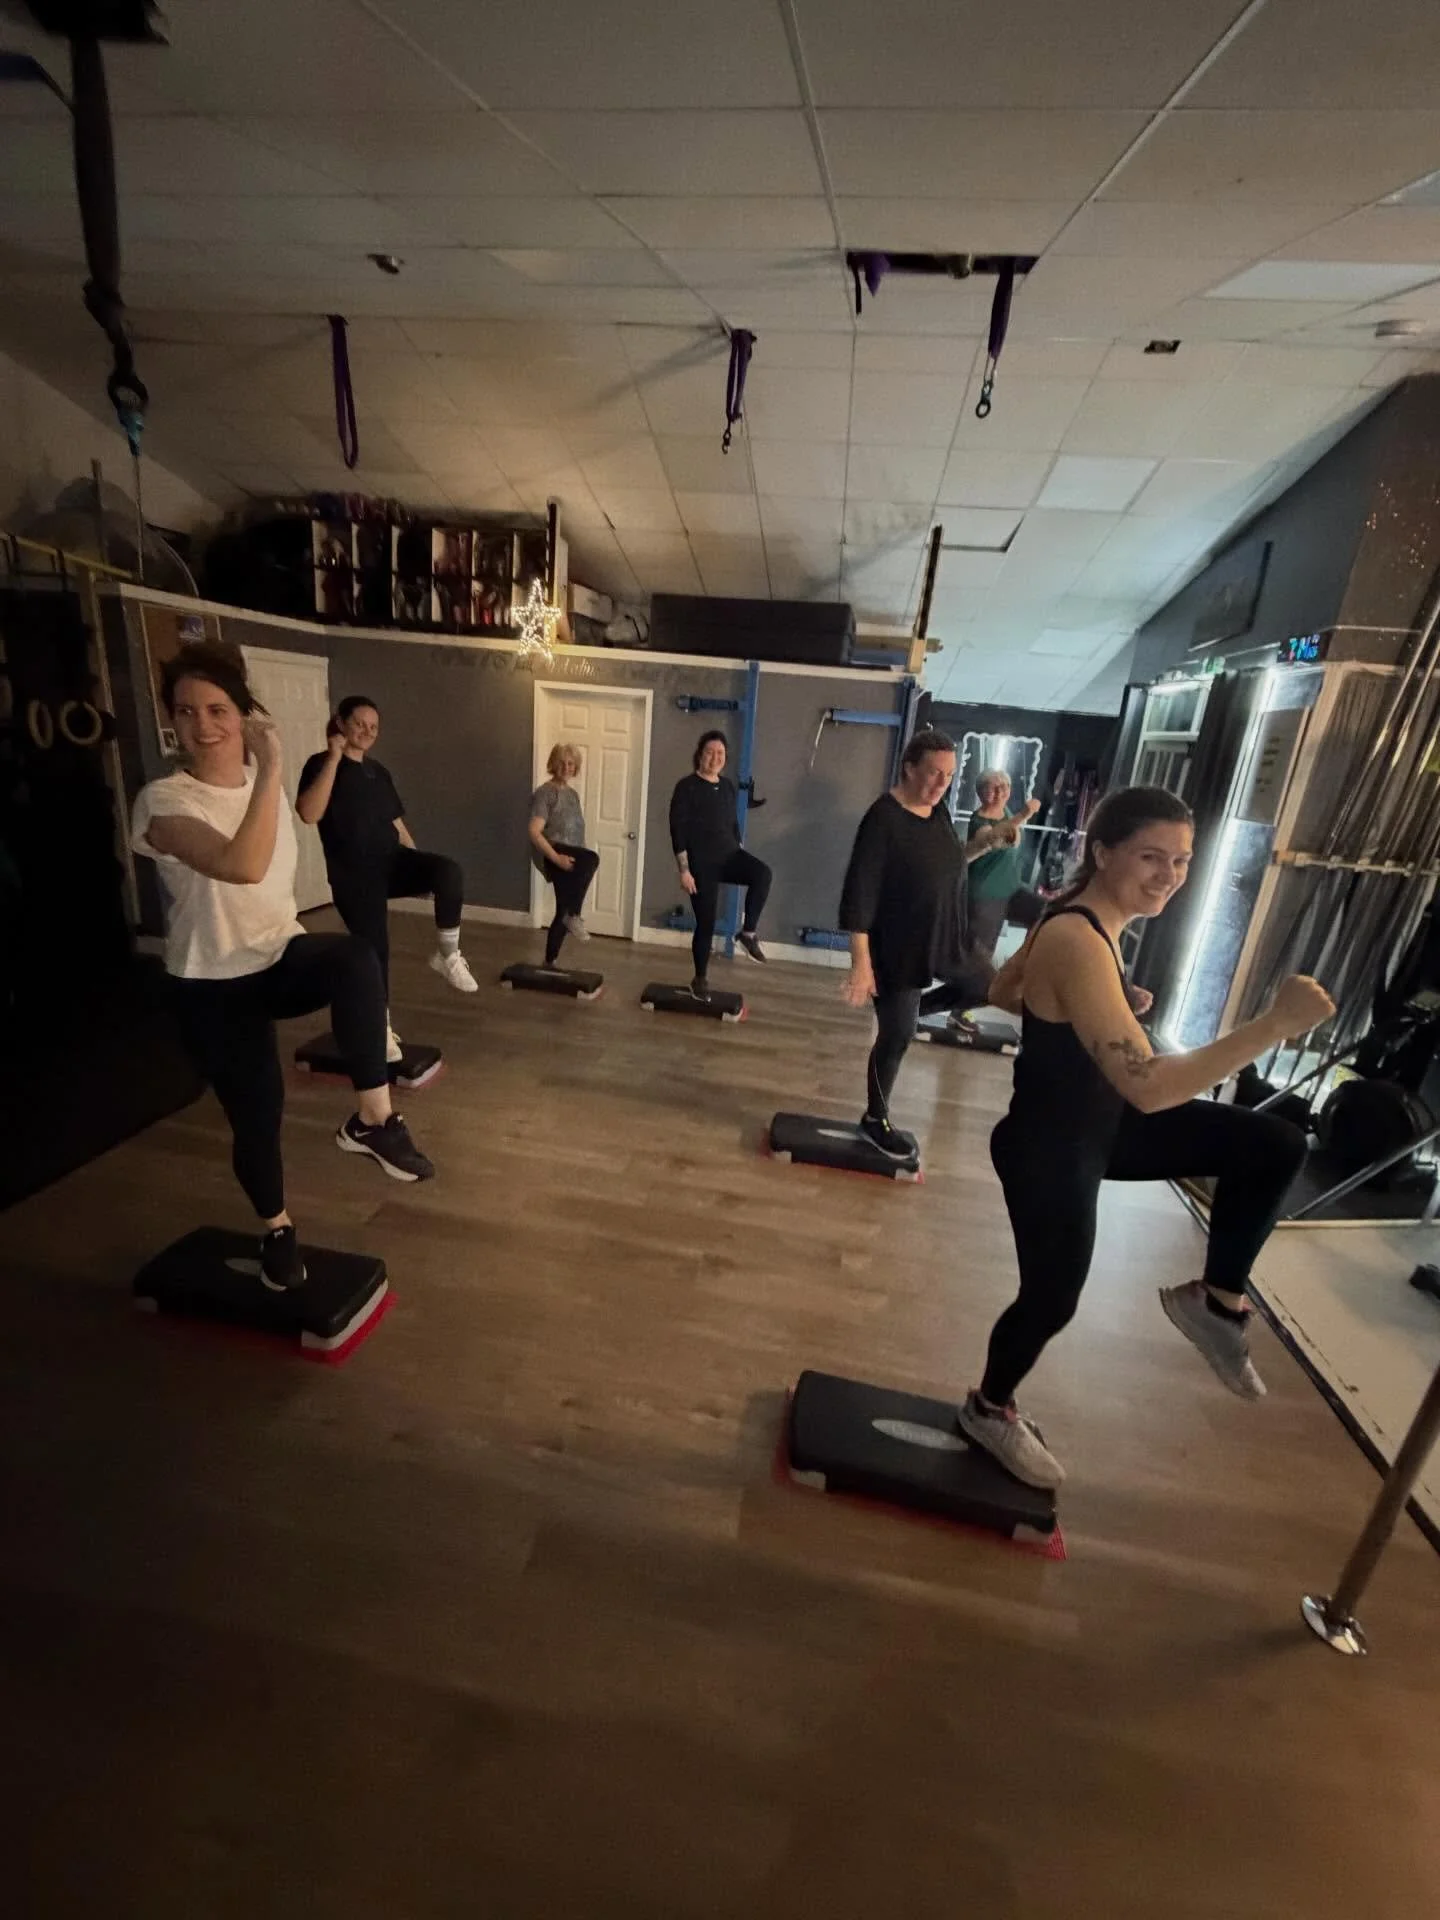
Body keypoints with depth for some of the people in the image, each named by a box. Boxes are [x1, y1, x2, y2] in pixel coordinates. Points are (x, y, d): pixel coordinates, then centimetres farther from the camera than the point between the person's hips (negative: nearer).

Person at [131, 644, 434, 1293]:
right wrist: (271, 770, -36)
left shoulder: (260, 782, 2)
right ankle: (277, 1227, 34)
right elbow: (243, 867, -37)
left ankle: (372, 1118, -21)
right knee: (256, 1110, 4)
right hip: (212, 984, -3)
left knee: (355, 957, -32)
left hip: (281, 956, 3)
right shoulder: (164, 801, -17)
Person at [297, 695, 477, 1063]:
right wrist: (334, 758, -20)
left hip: (391, 861, 5)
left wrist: (422, 870, 16)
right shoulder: (320, 764, -4)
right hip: (353, 873, -4)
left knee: (449, 871, -26)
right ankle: (381, 1027, 15)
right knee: (374, 947, -4)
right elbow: (309, 814, -22)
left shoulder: (378, 771, 15)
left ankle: (447, 953, -10)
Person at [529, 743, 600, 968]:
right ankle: (574, 916, -29)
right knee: (592, 858, -36)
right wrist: (556, 858, -27)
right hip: (550, 854, -8)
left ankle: (550, 961, 19)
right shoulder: (545, 792, -7)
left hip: (571, 856, 8)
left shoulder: (572, 794, 17)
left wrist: (581, 861, 17)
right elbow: (534, 832, -17)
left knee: (564, 911, 8)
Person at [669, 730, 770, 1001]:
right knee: (706, 922, 0)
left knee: (762, 873, -27)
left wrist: (742, 859, 17)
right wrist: (684, 870, -16)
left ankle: (748, 933, -13)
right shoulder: (687, 787, -8)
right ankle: (700, 980, 18)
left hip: (729, 854, 5)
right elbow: (678, 831, -11)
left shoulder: (728, 785, 9)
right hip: (702, 862, -4)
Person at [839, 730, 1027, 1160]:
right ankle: (876, 1120, 25)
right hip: (897, 950, -7)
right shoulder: (884, 819, -21)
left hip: (942, 939, 8)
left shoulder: (938, 809, 2)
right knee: (896, 1036, 4)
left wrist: (988, 840, 2)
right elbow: (859, 894, -23)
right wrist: (861, 962, -26)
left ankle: (917, 1008, 36)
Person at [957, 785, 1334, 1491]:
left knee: (1275, 1144, 4)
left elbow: (1003, 992, 12)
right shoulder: (1077, 944, -32)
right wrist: (1277, 1024, -39)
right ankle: (989, 1410, 43)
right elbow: (1150, 1087, -38)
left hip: (1094, 1120, 9)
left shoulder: (1080, 918, -2)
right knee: (1053, 1298, 12)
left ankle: (1216, 1299, 21)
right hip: (1050, 1148, -9)